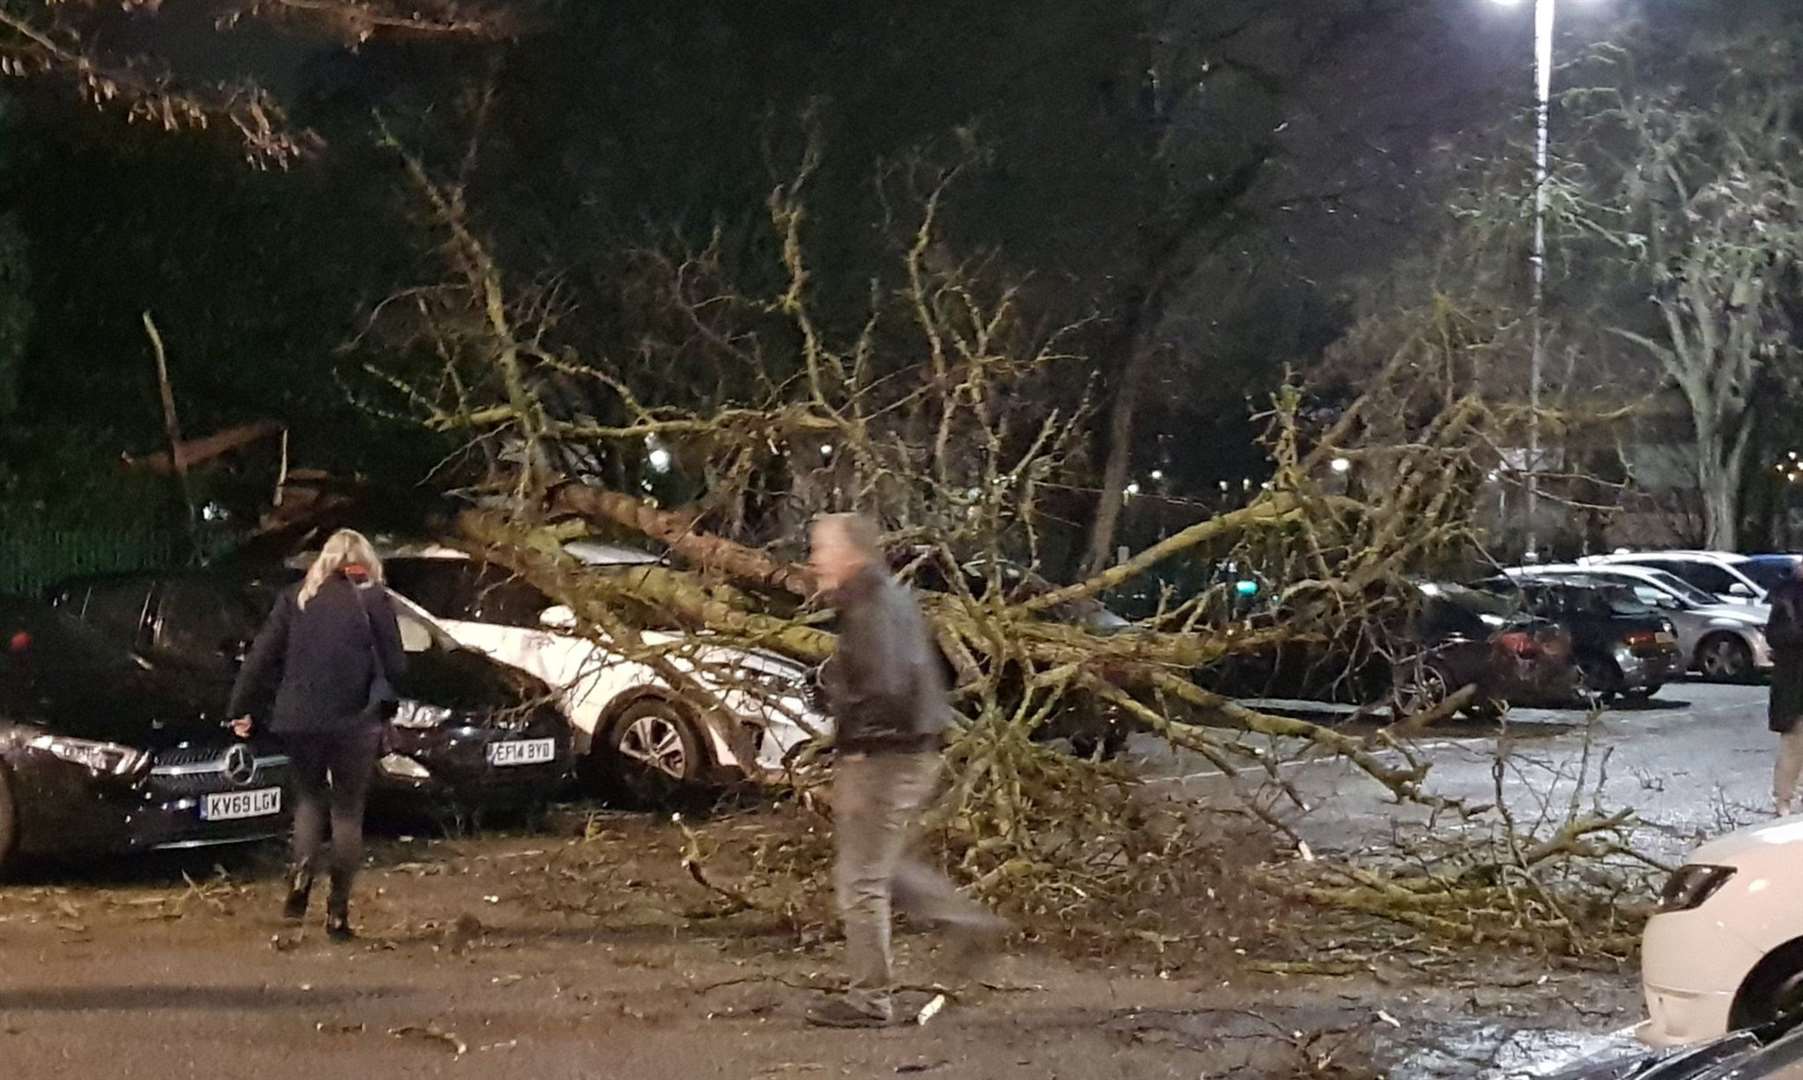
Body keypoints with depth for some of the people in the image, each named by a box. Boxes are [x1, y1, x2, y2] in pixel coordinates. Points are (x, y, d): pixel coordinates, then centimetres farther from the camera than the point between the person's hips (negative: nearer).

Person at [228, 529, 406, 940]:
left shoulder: (296, 599, 7)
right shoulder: (373, 600, -1)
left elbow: (261, 657, 5)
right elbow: (395, 664, 0)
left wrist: (240, 707, 12)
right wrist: (382, 704, 19)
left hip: (300, 719, 2)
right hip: (355, 721, -2)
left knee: (309, 795, 21)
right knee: (348, 809, 8)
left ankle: (302, 868, -5)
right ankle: (338, 910, 4)